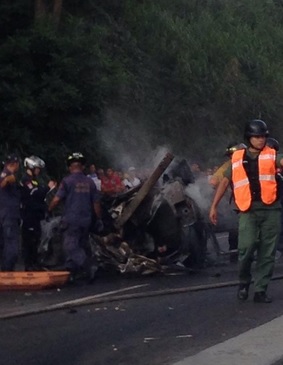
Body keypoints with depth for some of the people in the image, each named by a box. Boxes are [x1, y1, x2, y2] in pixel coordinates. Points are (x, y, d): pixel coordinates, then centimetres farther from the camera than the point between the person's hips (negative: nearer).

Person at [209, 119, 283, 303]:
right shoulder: (237, 158, 11)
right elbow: (225, 182, 18)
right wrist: (214, 206, 15)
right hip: (248, 210, -1)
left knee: (267, 253, 2)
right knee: (247, 247, -15)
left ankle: (261, 290, 11)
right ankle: (244, 282, 10)